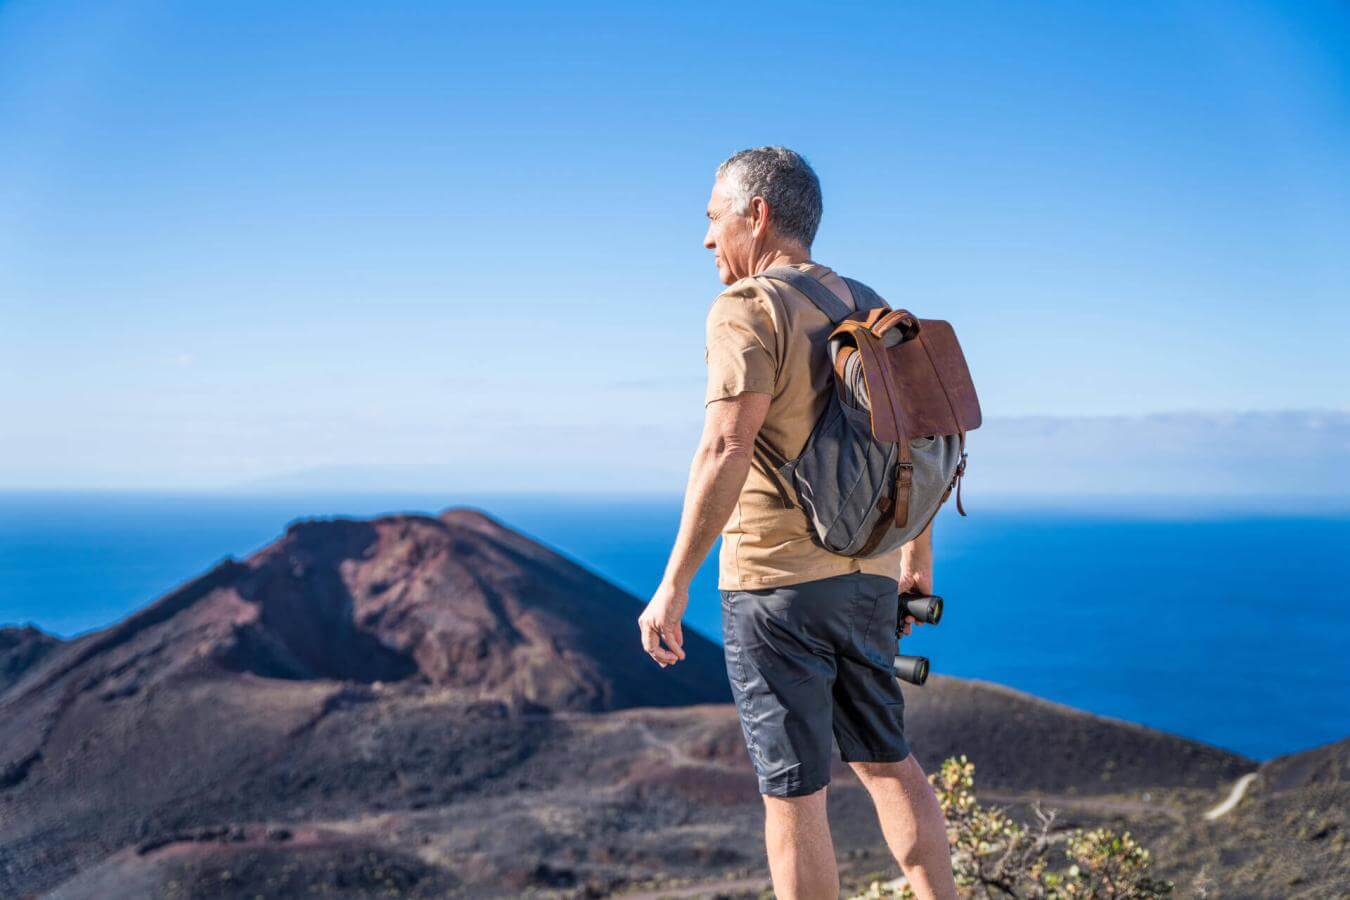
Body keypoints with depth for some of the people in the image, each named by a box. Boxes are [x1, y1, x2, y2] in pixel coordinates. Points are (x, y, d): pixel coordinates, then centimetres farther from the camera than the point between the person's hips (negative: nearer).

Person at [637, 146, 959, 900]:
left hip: (776, 581, -7)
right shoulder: (865, 309, 12)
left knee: (793, 788, 1)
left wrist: (674, 585, -21)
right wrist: (919, 556, 27)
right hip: (867, 577, 8)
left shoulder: (749, 309, -12)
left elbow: (726, 451, -23)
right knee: (885, 759, 19)